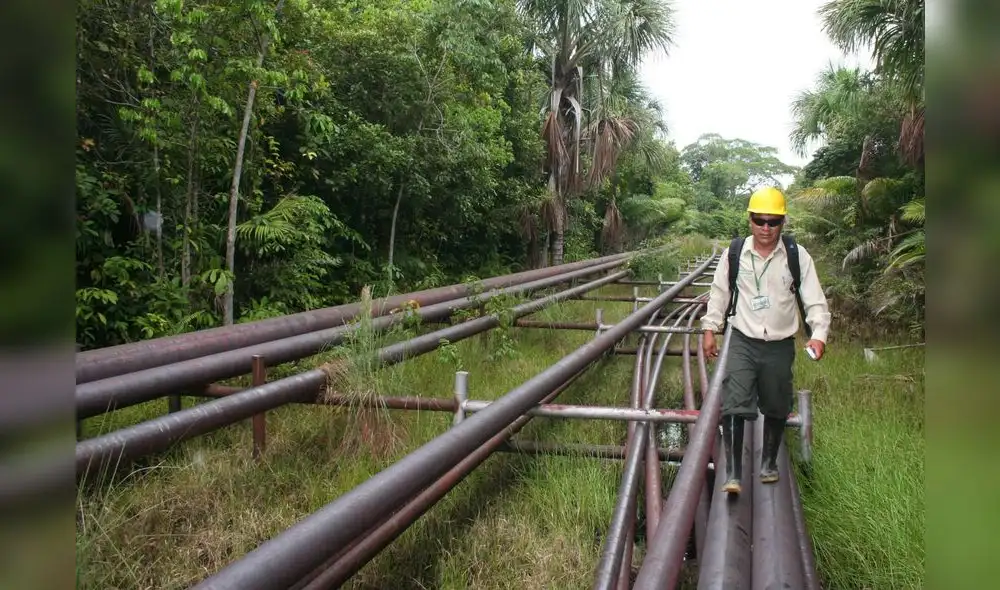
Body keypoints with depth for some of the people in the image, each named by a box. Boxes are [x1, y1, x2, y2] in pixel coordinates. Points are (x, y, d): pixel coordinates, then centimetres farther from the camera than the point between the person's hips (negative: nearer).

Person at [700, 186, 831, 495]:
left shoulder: (798, 256, -6)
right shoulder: (734, 254, -4)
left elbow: (815, 301, -6)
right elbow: (719, 293, 7)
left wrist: (818, 335, -20)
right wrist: (710, 329, 5)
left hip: (780, 345, 1)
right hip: (743, 342, -1)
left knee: (776, 408, 15)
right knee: (733, 404, -14)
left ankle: (769, 462, 37)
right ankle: (732, 473, -10)